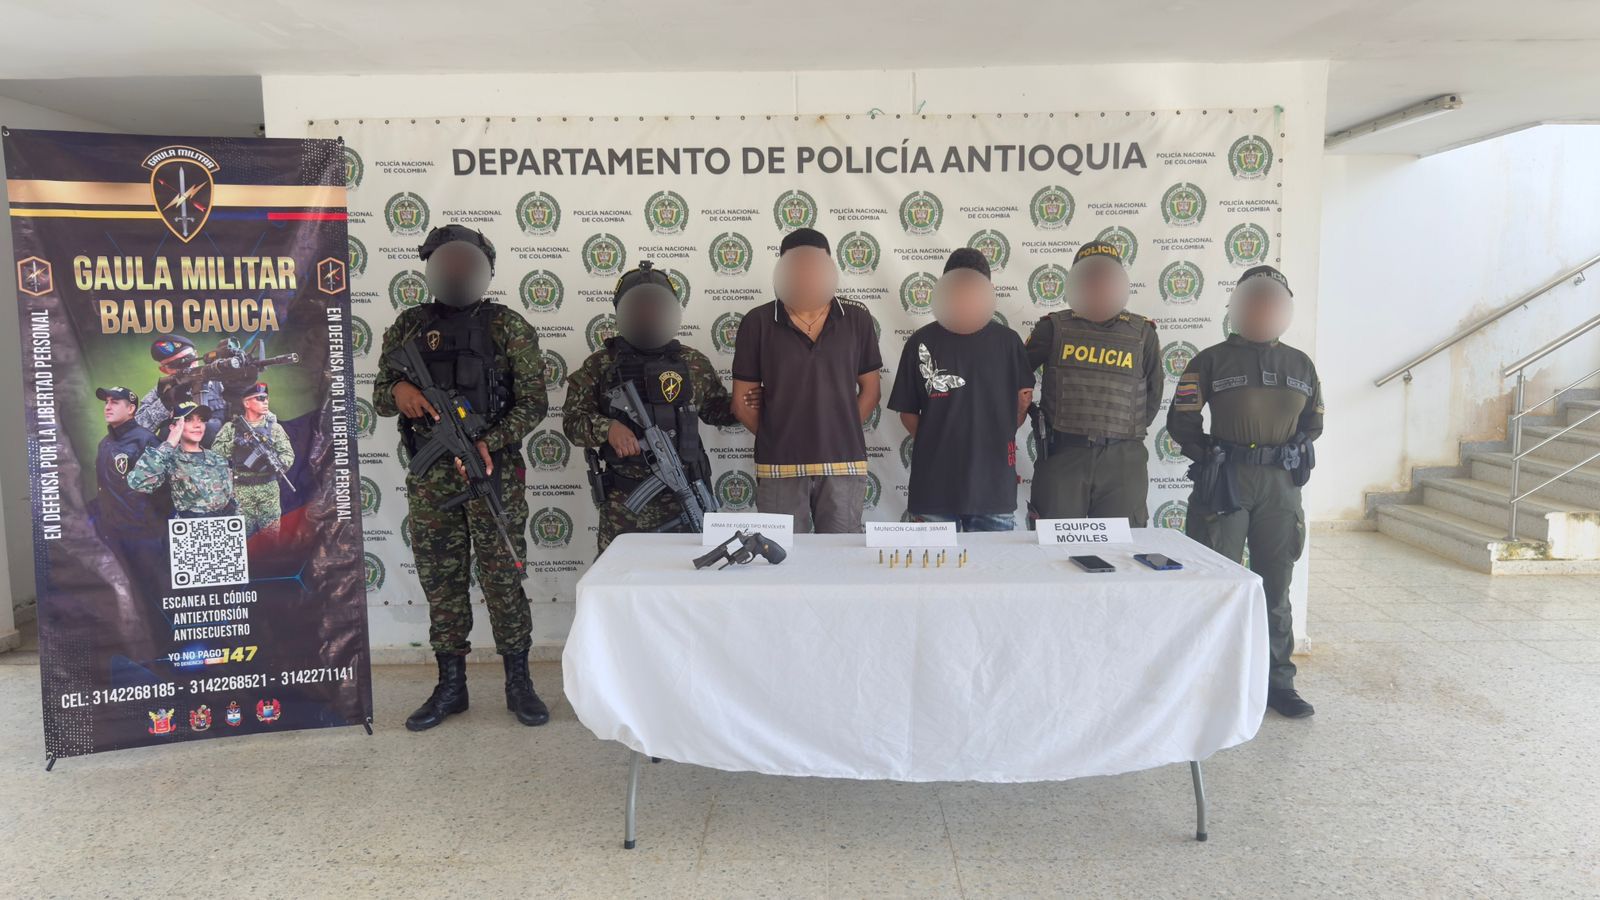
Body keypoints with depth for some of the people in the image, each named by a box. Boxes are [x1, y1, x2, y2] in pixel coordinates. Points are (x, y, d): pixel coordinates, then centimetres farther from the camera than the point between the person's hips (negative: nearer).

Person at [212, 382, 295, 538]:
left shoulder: (274, 427, 6)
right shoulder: (231, 427, 4)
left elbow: (288, 454, 1)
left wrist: (278, 464, -19)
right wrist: (234, 443, -16)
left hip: (269, 489, 1)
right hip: (241, 490, -1)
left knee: (272, 534, 2)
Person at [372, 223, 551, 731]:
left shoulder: (507, 327, 1)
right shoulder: (409, 327, 9)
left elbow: (533, 401, -3)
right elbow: (379, 395, 13)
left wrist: (489, 442, -16)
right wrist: (398, 390, -10)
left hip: (494, 471, -3)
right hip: (430, 477, 3)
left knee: (502, 577, 1)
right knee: (440, 579, 9)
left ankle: (518, 683, 14)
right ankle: (450, 686, 21)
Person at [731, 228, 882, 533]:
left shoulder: (856, 319, 4)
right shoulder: (758, 323, -1)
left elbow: (869, 389, 10)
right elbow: (743, 400, 4)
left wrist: (840, 433, 3)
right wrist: (777, 438, 4)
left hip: (843, 464, 1)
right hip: (780, 466, -1)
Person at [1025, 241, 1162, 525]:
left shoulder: (1143, 333, 8)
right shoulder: (1054, 328, 4)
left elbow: (1153, 394, 16)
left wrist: (1129, 432, 14)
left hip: (1123, 460, 1)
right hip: (1062, 457, -1)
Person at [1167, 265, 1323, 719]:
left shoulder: (1300, 365, 12)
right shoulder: (1211, 360, 1)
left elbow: (1313, 422, 19)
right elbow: (1181, 419, 0)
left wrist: (1291, 454, 5)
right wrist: (1210, 457, -6)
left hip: (1280, 483, 4)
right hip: (1226, 481, -3)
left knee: (1276, 585, 10)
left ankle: (1278, 681, 20)